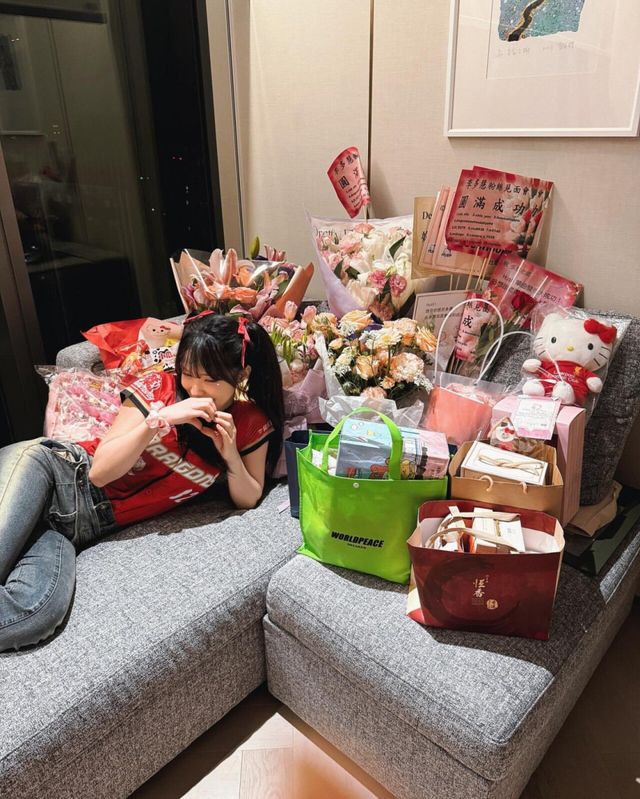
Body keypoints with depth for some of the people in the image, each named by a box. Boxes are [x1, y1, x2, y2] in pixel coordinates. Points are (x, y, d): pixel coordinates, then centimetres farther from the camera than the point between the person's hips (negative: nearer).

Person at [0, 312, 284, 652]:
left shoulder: (251, 424, 0)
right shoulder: (158, 388, -6)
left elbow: (248, 499, 3)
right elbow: (100, 471, -9)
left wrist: (230, 454, -14)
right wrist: (160, 419, -21)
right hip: (67, 473, 0)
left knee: (36, 611, -27)